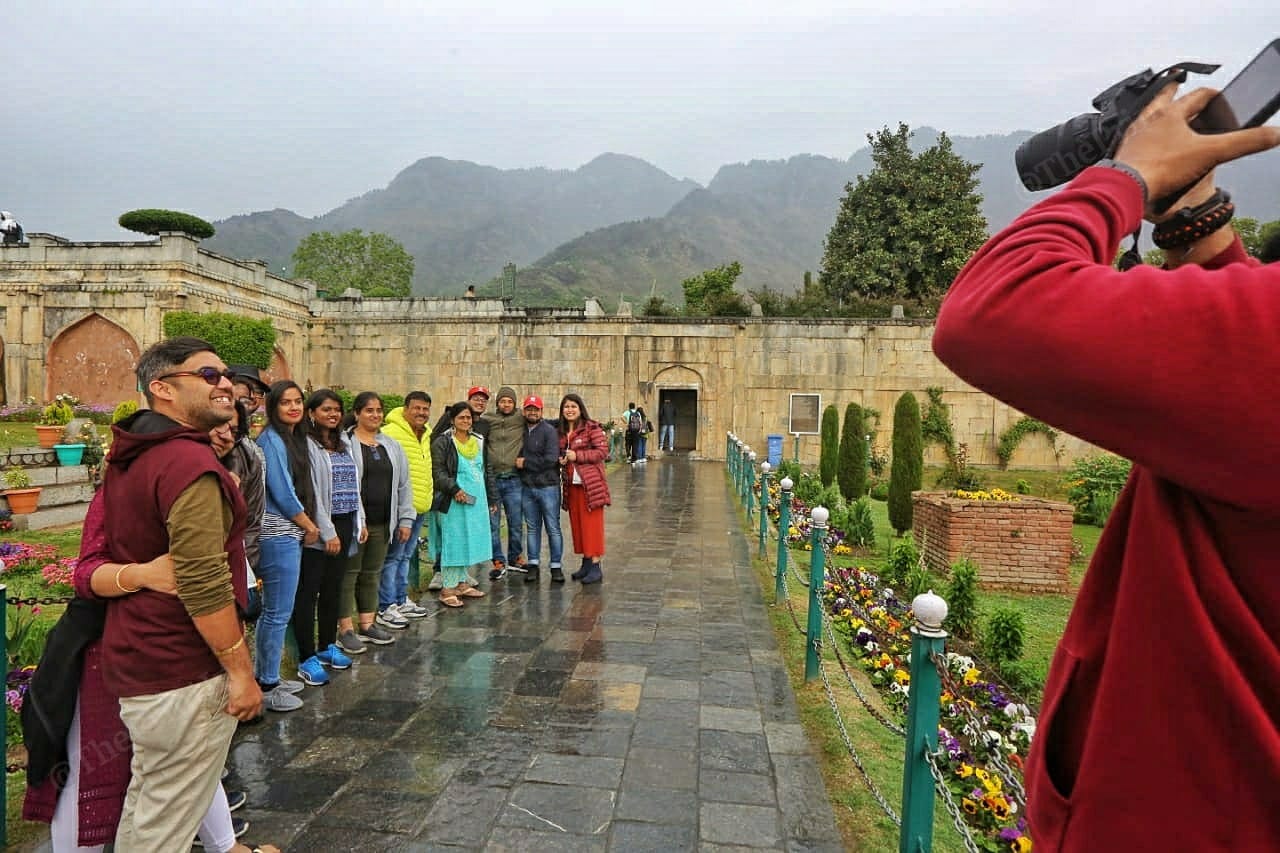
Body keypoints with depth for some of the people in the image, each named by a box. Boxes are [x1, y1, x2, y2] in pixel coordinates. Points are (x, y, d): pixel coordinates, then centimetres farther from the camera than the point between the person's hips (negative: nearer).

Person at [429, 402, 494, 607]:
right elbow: (438, 472, -11)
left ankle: (462, 583, 24)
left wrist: (492, 498, 18)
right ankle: (447, 589, 3)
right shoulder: (442, 443, -5)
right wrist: (454, 489, -24)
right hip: (453, 502, -6)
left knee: (469, 541, 12)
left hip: (476, 501, 7)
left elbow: (486, 472, 20)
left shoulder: (479, 442, 14)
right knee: (452, 542, -4)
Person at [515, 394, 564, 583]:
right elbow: (518, 456, 19)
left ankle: (556, 566, 10)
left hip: (548, 486, -4)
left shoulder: (549, 430, -8)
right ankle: (533, 564, 20)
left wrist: (526, 463, -11)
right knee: (532, 528, 12)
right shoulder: (521, 431, 7)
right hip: (527, 488, 5)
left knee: (553, 528, 2)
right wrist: (518, 464, -2)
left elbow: (551, 459, -18)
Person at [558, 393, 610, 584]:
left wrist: (577, 456, -17)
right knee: (577, 524, 10)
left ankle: (595, 566, 0)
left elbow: (603, 450, -13)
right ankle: (586, 562, 20)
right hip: (571, 484, 7)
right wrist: (561, 459, 1)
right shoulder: (561, 431, 13)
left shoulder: (592, 427, -7)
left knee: (592, 524, -4)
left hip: (590, 483, -7)